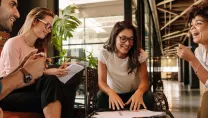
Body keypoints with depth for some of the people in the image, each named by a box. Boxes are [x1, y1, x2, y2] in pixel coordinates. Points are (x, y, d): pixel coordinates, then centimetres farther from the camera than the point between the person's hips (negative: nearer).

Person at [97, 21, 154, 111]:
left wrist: (139, 92, -44)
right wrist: (110, 92, -44)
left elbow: (144, 80, -18)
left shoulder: (139, 54, -14)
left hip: (133, 94, 1)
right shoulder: (104, 54, -16)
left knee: (148, 97, -30)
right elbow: (102, 81, -19)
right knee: (101, 97, -34)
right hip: (114, 94, -1)